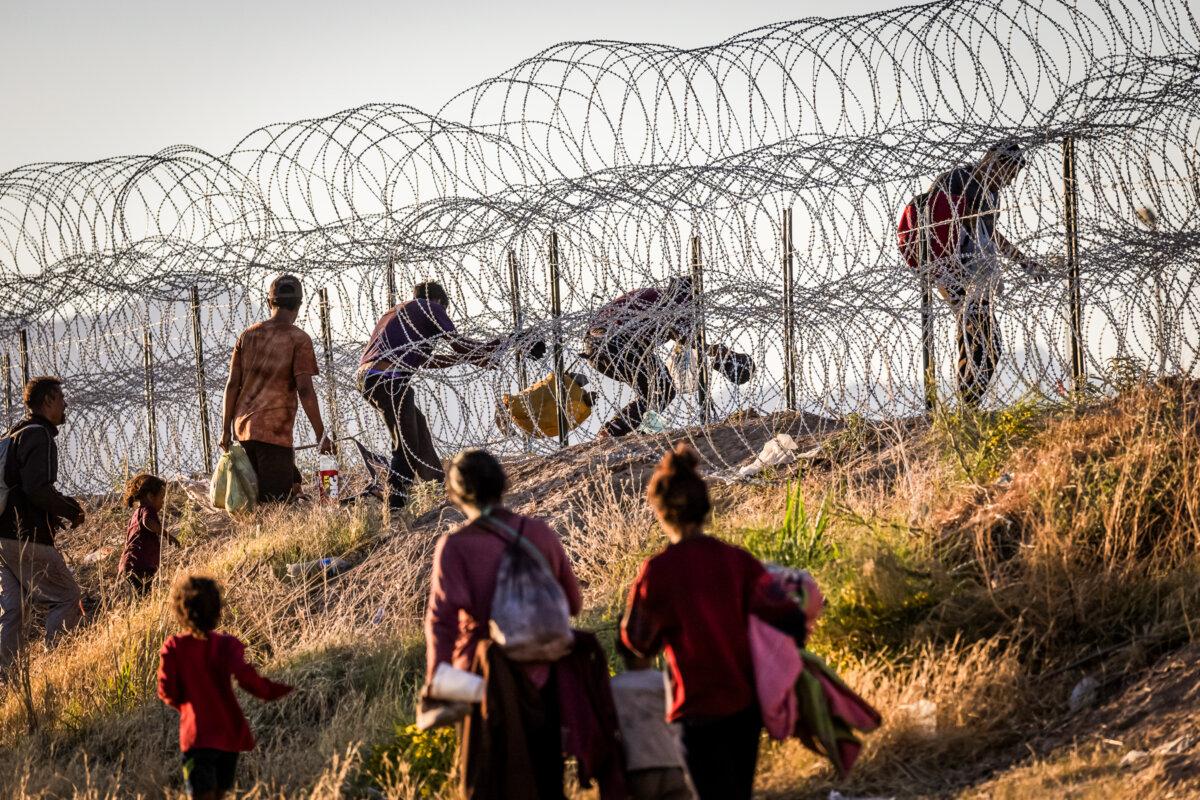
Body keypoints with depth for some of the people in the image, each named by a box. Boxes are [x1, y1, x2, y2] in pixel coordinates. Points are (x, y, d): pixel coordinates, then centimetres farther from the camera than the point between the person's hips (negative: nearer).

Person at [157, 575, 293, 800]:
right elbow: (245, 676, -22)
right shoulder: (225, 644, -6)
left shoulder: (172, 648, -6)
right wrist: (270, 691, -5)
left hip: (198, 737, -3)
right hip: (230, 733, 3)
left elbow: (167, 692, -8)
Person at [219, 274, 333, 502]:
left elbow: (232, 385, 10)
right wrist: (321, 435, -6)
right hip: (275, 430, -6)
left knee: (293, 486, 17)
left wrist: (226, 430, 15)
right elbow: (305, 390, -11)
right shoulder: (299, 340, -4)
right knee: (276, 501, -6)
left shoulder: (248, 335, 12)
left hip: (243, 425, 7)